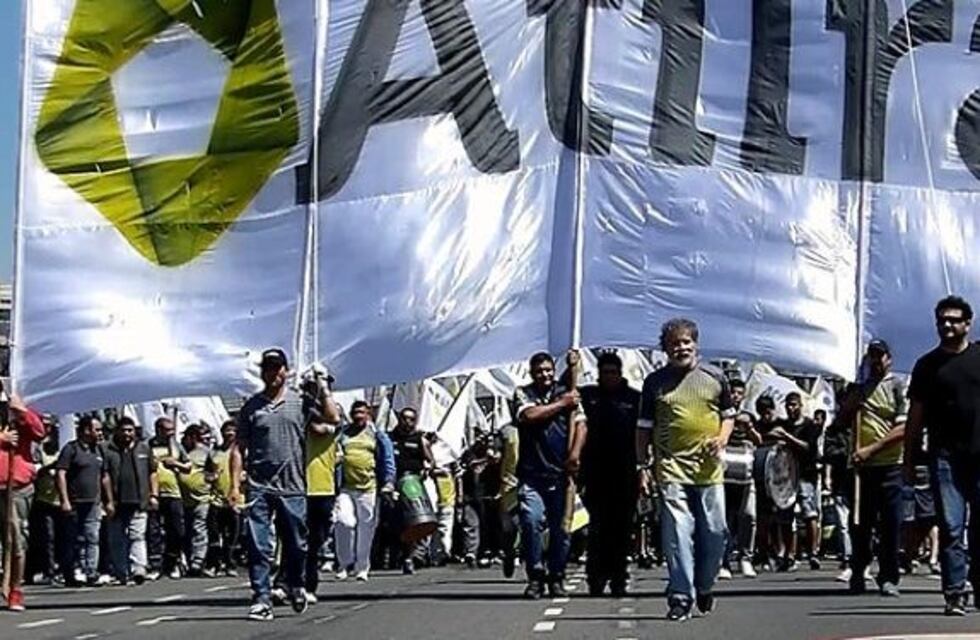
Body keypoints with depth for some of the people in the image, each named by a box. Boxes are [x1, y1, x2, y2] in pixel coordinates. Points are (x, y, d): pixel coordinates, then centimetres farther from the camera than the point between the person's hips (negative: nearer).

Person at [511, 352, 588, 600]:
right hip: (532, 474, -1)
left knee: (560, 527, 3)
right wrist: (561, 404, -6)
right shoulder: (523, 394, 8)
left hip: (561, 472, 1)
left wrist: (575, 452, -15)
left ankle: (557, 577, 13)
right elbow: (529, 416, -12)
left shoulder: (567, 393, 11)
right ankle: (535, 577, -3)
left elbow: (580, 424, 1)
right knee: (531, 522, -12)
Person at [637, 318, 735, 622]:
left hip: (708, 468, 2)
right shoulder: (655, 382, 7)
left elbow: (728, 414, 19)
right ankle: (681, 597, -5)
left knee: (715, 532, 4)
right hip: (671, 469, -2)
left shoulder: (715, 377, 10)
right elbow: (644, 428, 10)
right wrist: (642, 466, 3)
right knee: (678, 533, -8)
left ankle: (704, 587, 25)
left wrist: (722, 439, -2)